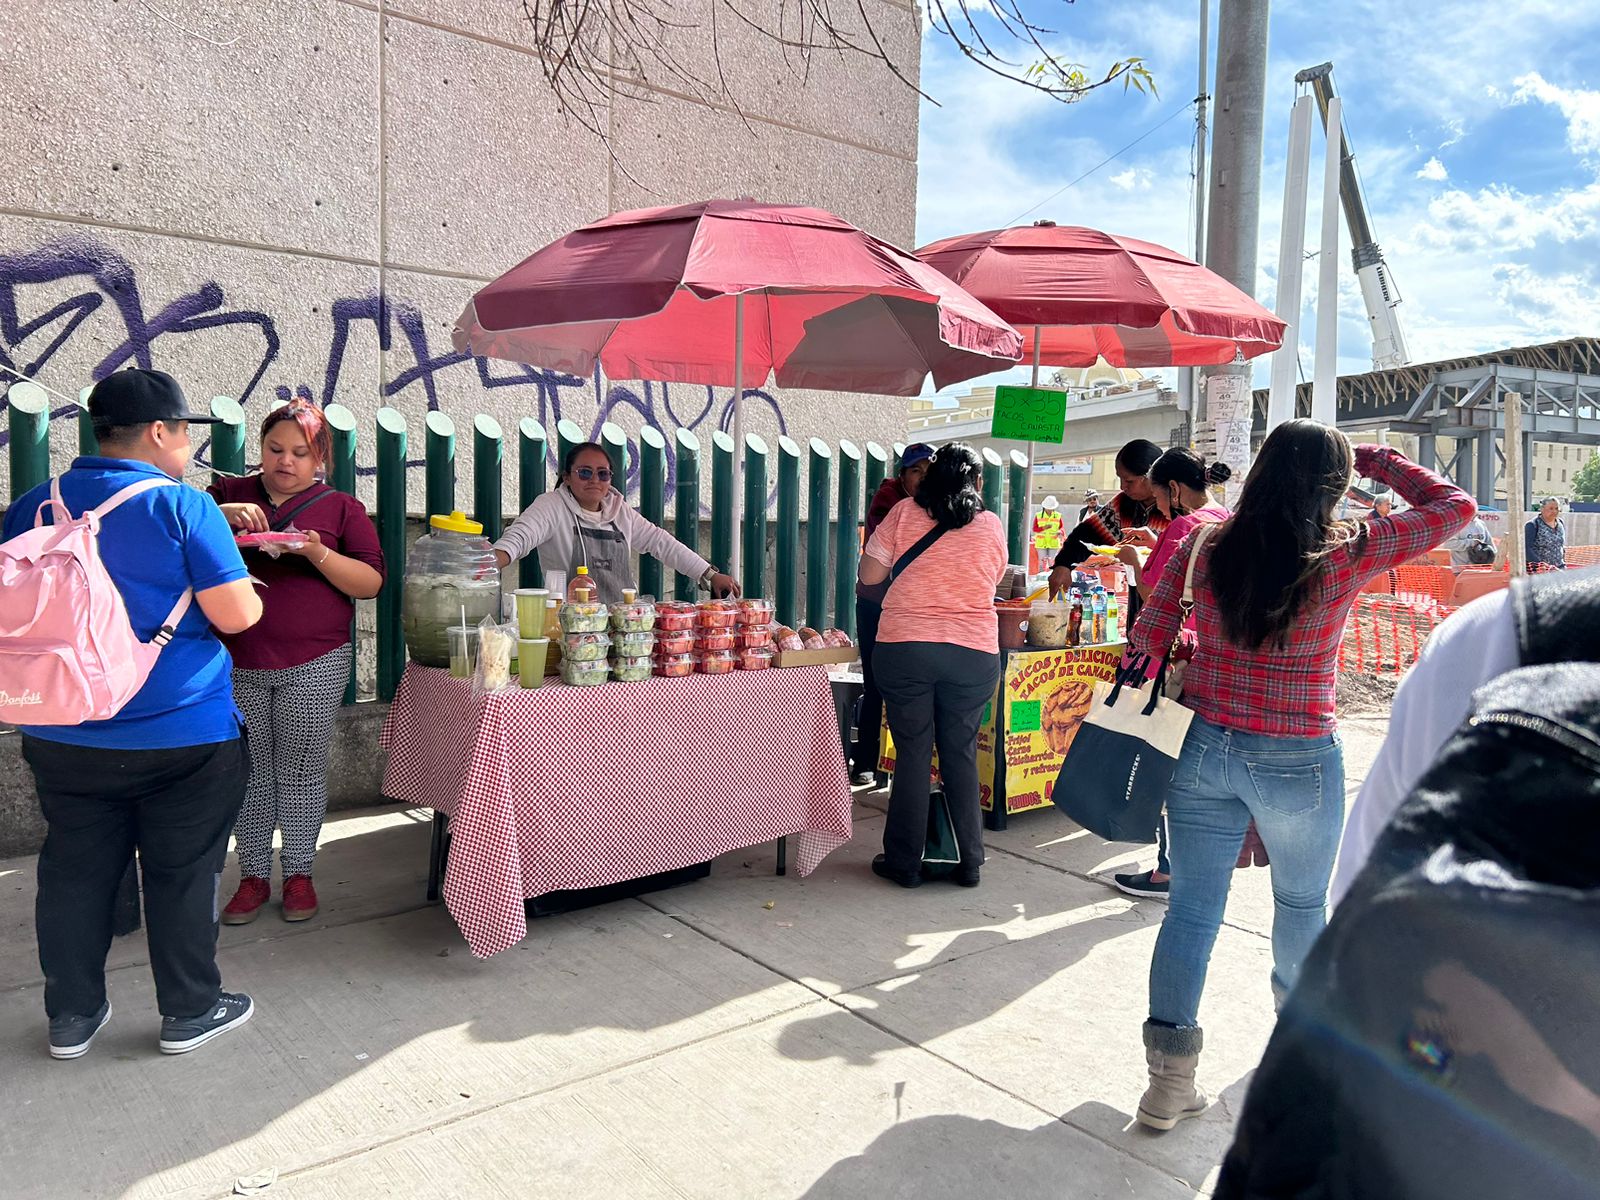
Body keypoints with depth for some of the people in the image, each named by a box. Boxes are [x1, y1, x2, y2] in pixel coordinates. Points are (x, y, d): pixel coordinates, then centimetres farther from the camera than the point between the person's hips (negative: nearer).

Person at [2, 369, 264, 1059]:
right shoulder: (184, 506, -13)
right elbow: (236, 616, -17)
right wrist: (249, 587, 4)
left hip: (64, 737, 5)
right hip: (182, 736, -5)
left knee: (75, 872, 16)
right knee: (183, 874, 8)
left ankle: (71, 1016, 29)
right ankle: (189, 1013, 21)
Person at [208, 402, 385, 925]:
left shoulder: (341, 508, 5)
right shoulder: (228, 494, 10)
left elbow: (371, 582, -2)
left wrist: (318, 552, -17)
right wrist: (221, 515, -16)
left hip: (314, 665, -1)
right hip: (237, 665, 2)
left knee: (301, 767, 5)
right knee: (249, 768, 7)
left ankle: (299, 873, 19)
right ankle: (253, 877, 21)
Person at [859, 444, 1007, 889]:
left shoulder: (905, 513, 0)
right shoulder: (992, 526, 5)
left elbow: (869, 574, 1)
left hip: (904, 648, -1)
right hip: (974, 652, 1)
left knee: (912, 755, 6)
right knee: (961, 756, 12)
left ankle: (905, 862, 14)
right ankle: (969, 862, 19)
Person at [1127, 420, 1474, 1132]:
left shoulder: (1205, 548, -5)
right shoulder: (1346, 555, -12)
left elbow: (1147, 643, -3)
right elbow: (1453, 505, 2)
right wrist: (1377, 461, 11)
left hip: (1203, 749, 2)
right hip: (1298, 763, -2)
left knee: (1191, 907, 7)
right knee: (1302, 903, 23)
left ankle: (1169, 1079, 9)